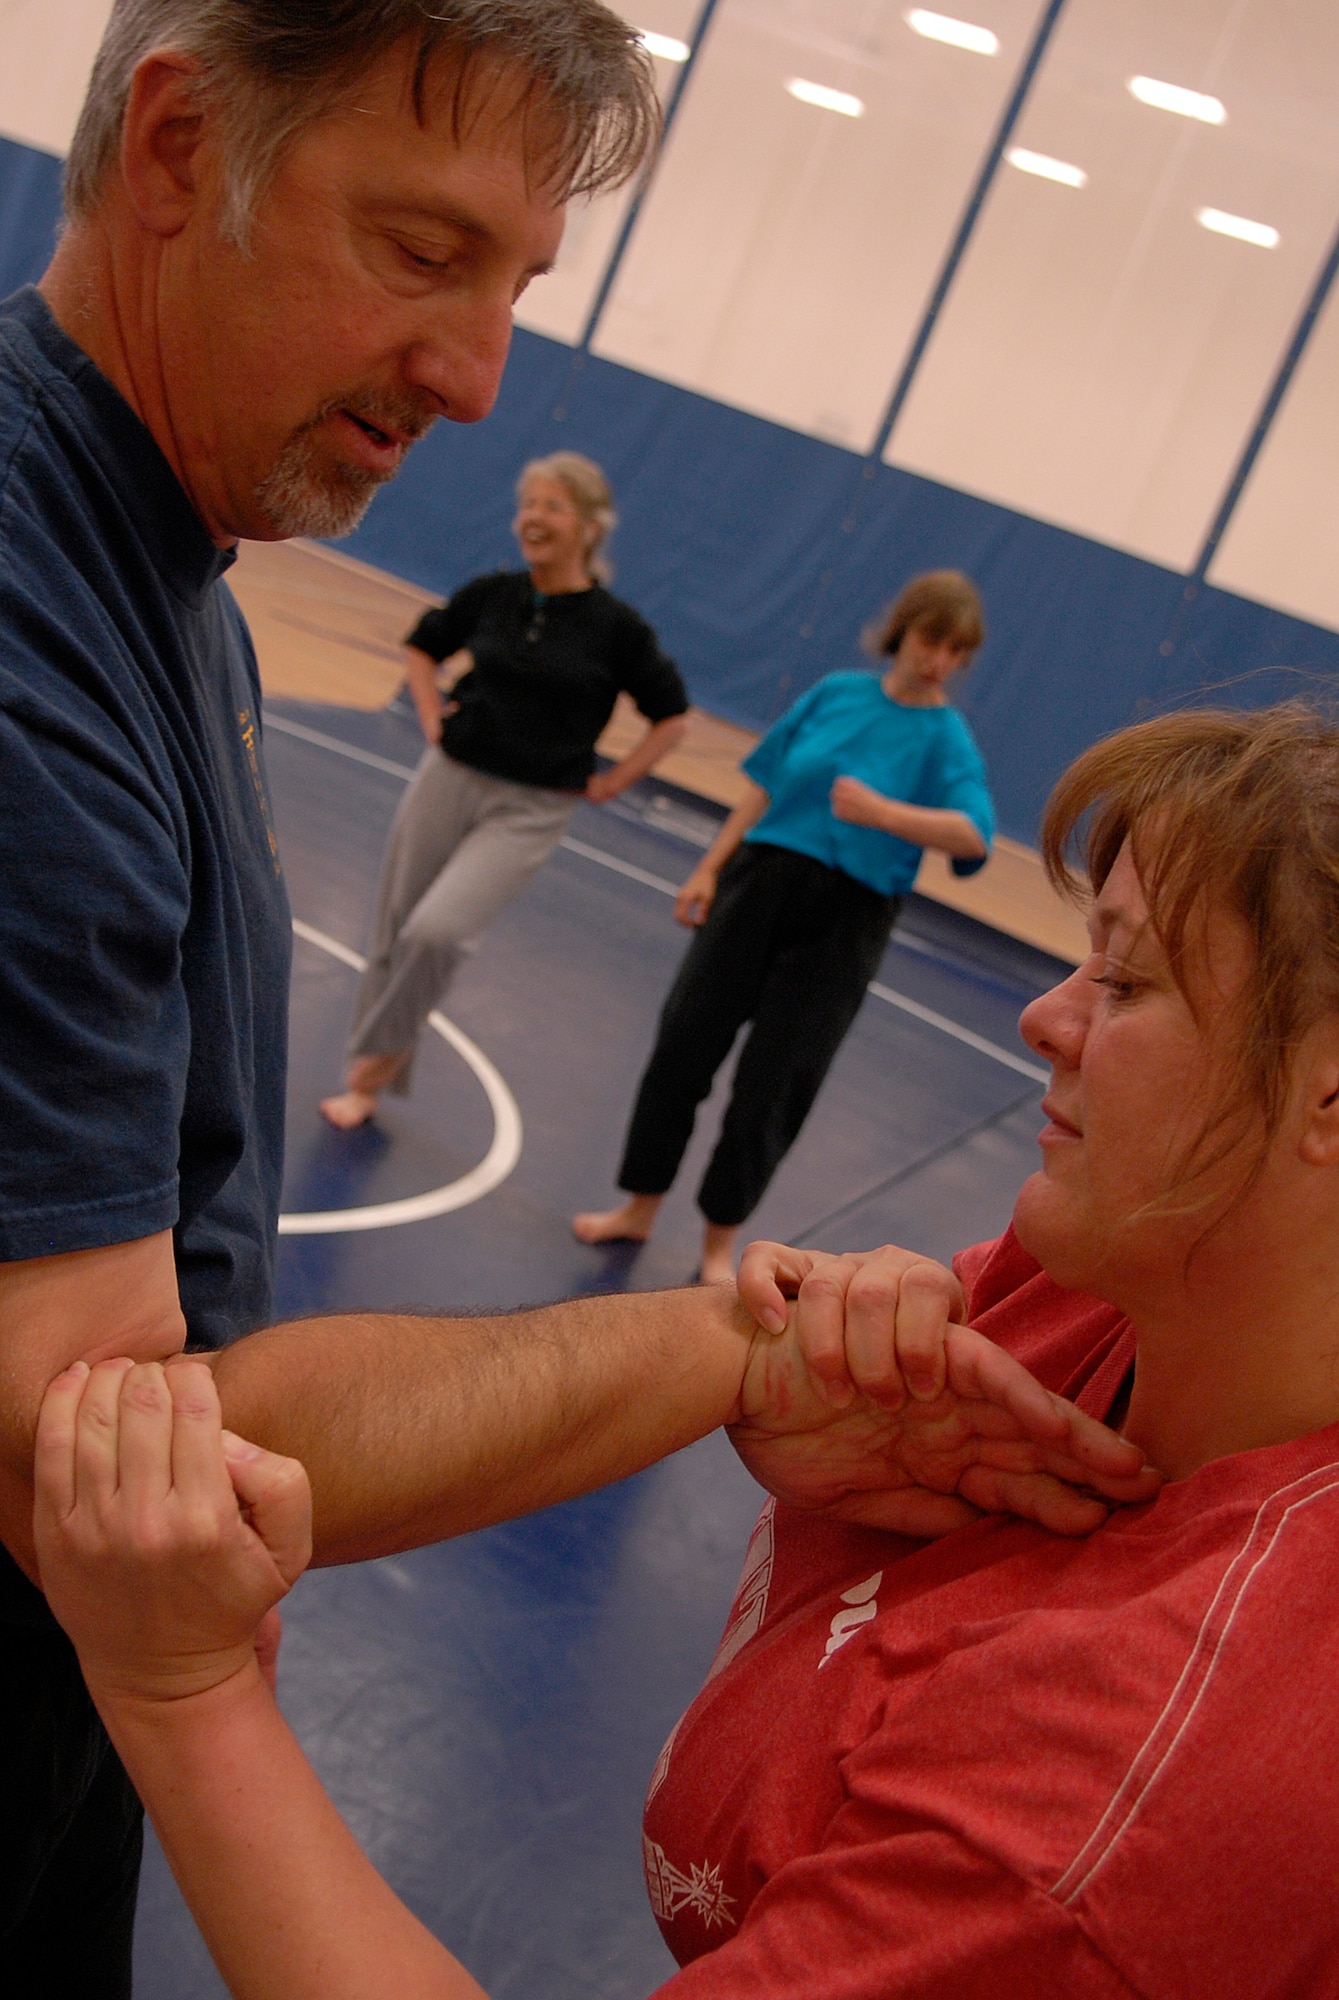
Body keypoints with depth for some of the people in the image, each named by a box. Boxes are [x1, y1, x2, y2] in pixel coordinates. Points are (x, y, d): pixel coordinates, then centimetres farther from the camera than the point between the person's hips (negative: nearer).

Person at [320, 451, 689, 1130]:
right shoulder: (490, 594, -1)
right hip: (447, 779, 4)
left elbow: (671, 717, 1)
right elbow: (424, 647, 17)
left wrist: (609, 783, -3)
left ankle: (379, 1055, 4)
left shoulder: (617, 627, -9)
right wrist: (432, 720, 6)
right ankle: (369, 1085, 27)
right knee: (394, 934, 8)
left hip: (528, 811, -3)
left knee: (434, 932, -20)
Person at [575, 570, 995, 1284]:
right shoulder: (836, 693, 5)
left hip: (843, 922, -3)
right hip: (761, 882, 3)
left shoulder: (945, 736, -6)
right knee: (683, 1043, 5)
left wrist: (881, 810, -36)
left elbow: (975, 835, -22)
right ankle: (639, 1207, 24)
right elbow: (765, 785, 12)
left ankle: (719, 1241, 22)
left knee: (772, 1089, 1)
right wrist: (710, 868, 7)